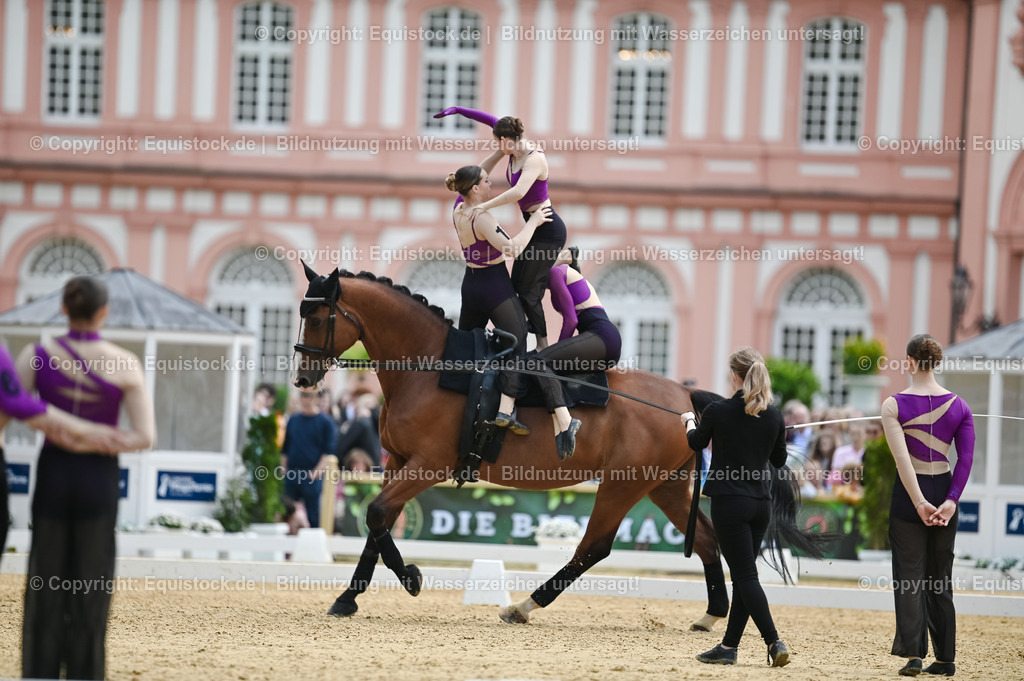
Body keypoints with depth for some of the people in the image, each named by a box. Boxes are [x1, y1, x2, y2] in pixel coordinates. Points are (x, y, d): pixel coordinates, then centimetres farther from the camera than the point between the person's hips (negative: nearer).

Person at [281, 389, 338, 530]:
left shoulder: (325, 422, -1)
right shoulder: (293, 420, 11)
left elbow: (328, 451, -6)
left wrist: (317, 472, -16)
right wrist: (284, 469, 10)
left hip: (313, 477, -4)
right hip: (291, 475, 4)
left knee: (313, 517, -1)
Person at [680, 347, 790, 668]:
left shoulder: (718, 411, -11)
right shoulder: (774, 415, 1)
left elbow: (696, 443, 10)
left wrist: (689, 421, 31)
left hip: (729, 502, -5)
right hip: (761, 503, 5)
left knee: (745, 575, -5)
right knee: (743, 574, 12)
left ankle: (774, 642, -16)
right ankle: (729, 647, 16)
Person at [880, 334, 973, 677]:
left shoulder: (894, 405, -8)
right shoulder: (959, 406, 2)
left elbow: (902, 458, -18)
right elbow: (967, 458, -7)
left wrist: (919, 503, -20)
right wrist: (950, 501, -11)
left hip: (908, 495, -3)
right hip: (944, 492, 3)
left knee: (909, 576, 1)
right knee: (941, 580, 13)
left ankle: (913, 654, -11)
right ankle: (945, 658, 16)